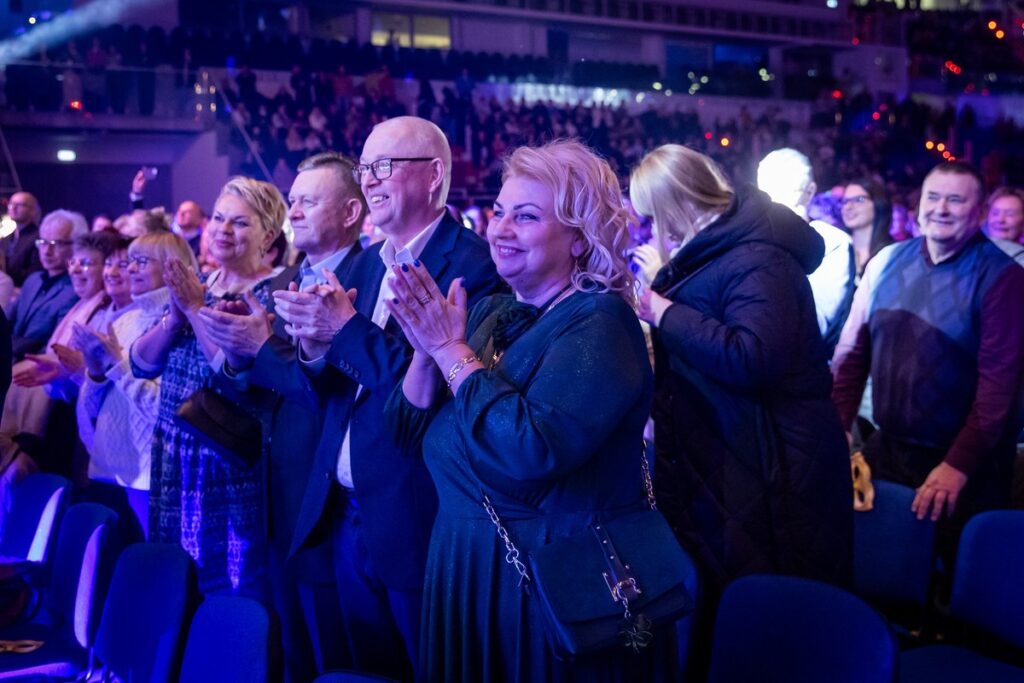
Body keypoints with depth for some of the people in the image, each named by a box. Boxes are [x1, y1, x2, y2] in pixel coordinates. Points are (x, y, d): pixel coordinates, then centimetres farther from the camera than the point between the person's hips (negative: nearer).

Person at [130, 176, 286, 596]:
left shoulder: (271, 293, -11)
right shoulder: (193, 285, 9)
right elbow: (141, 363, 5)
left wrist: (196, 309, -18)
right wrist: (175, 316, -11)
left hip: (232, 467, -7)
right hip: (174, 459, 7)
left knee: (230, 584, 3)